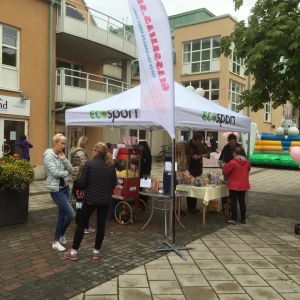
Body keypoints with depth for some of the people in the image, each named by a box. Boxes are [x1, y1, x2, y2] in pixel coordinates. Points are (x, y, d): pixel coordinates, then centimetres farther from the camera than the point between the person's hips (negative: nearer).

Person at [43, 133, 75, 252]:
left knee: (62, 215, 12)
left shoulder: (60, 155, 9)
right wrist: (66, 173, -6)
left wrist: (64, 159, -10)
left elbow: (72, 170, 3)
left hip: (65, 188, 8)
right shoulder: (49, 156, -14)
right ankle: (61, 235, 17)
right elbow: (55, 173, -24)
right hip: (56, 190, -8)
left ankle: (56, 241, 25)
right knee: (71, 215, -7)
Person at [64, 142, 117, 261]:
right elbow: (114, 184, 9)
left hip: (91, 199, -4)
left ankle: (73, 252, 15)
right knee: (101, 225, 11)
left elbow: (81, 183, -12)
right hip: (105, 200, 4)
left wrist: (88, 187, 9)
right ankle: (96, 251, 19)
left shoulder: (89, 164, -12)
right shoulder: (111, 165, 3)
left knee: (81, 224, 9)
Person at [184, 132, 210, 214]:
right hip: (190, 169, -5)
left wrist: (206, 155, -7)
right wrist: (192, 157, -23)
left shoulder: (201, 145, 6)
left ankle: (194, 206, 17)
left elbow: (207, 152, 16)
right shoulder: (187, 145, -7)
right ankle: (190, 207, 5)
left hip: (198, 168, 5)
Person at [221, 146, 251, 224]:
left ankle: (234, 219, 6)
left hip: (234, 185, -6)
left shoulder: (233, 162, -17)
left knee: (234, 202, 2)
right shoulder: (247, 162, 1)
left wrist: (224, 166, 9)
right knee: (242, 201, 13)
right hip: (243, 185, 6)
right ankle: (243, 219, 19)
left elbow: (225, 171, -10)